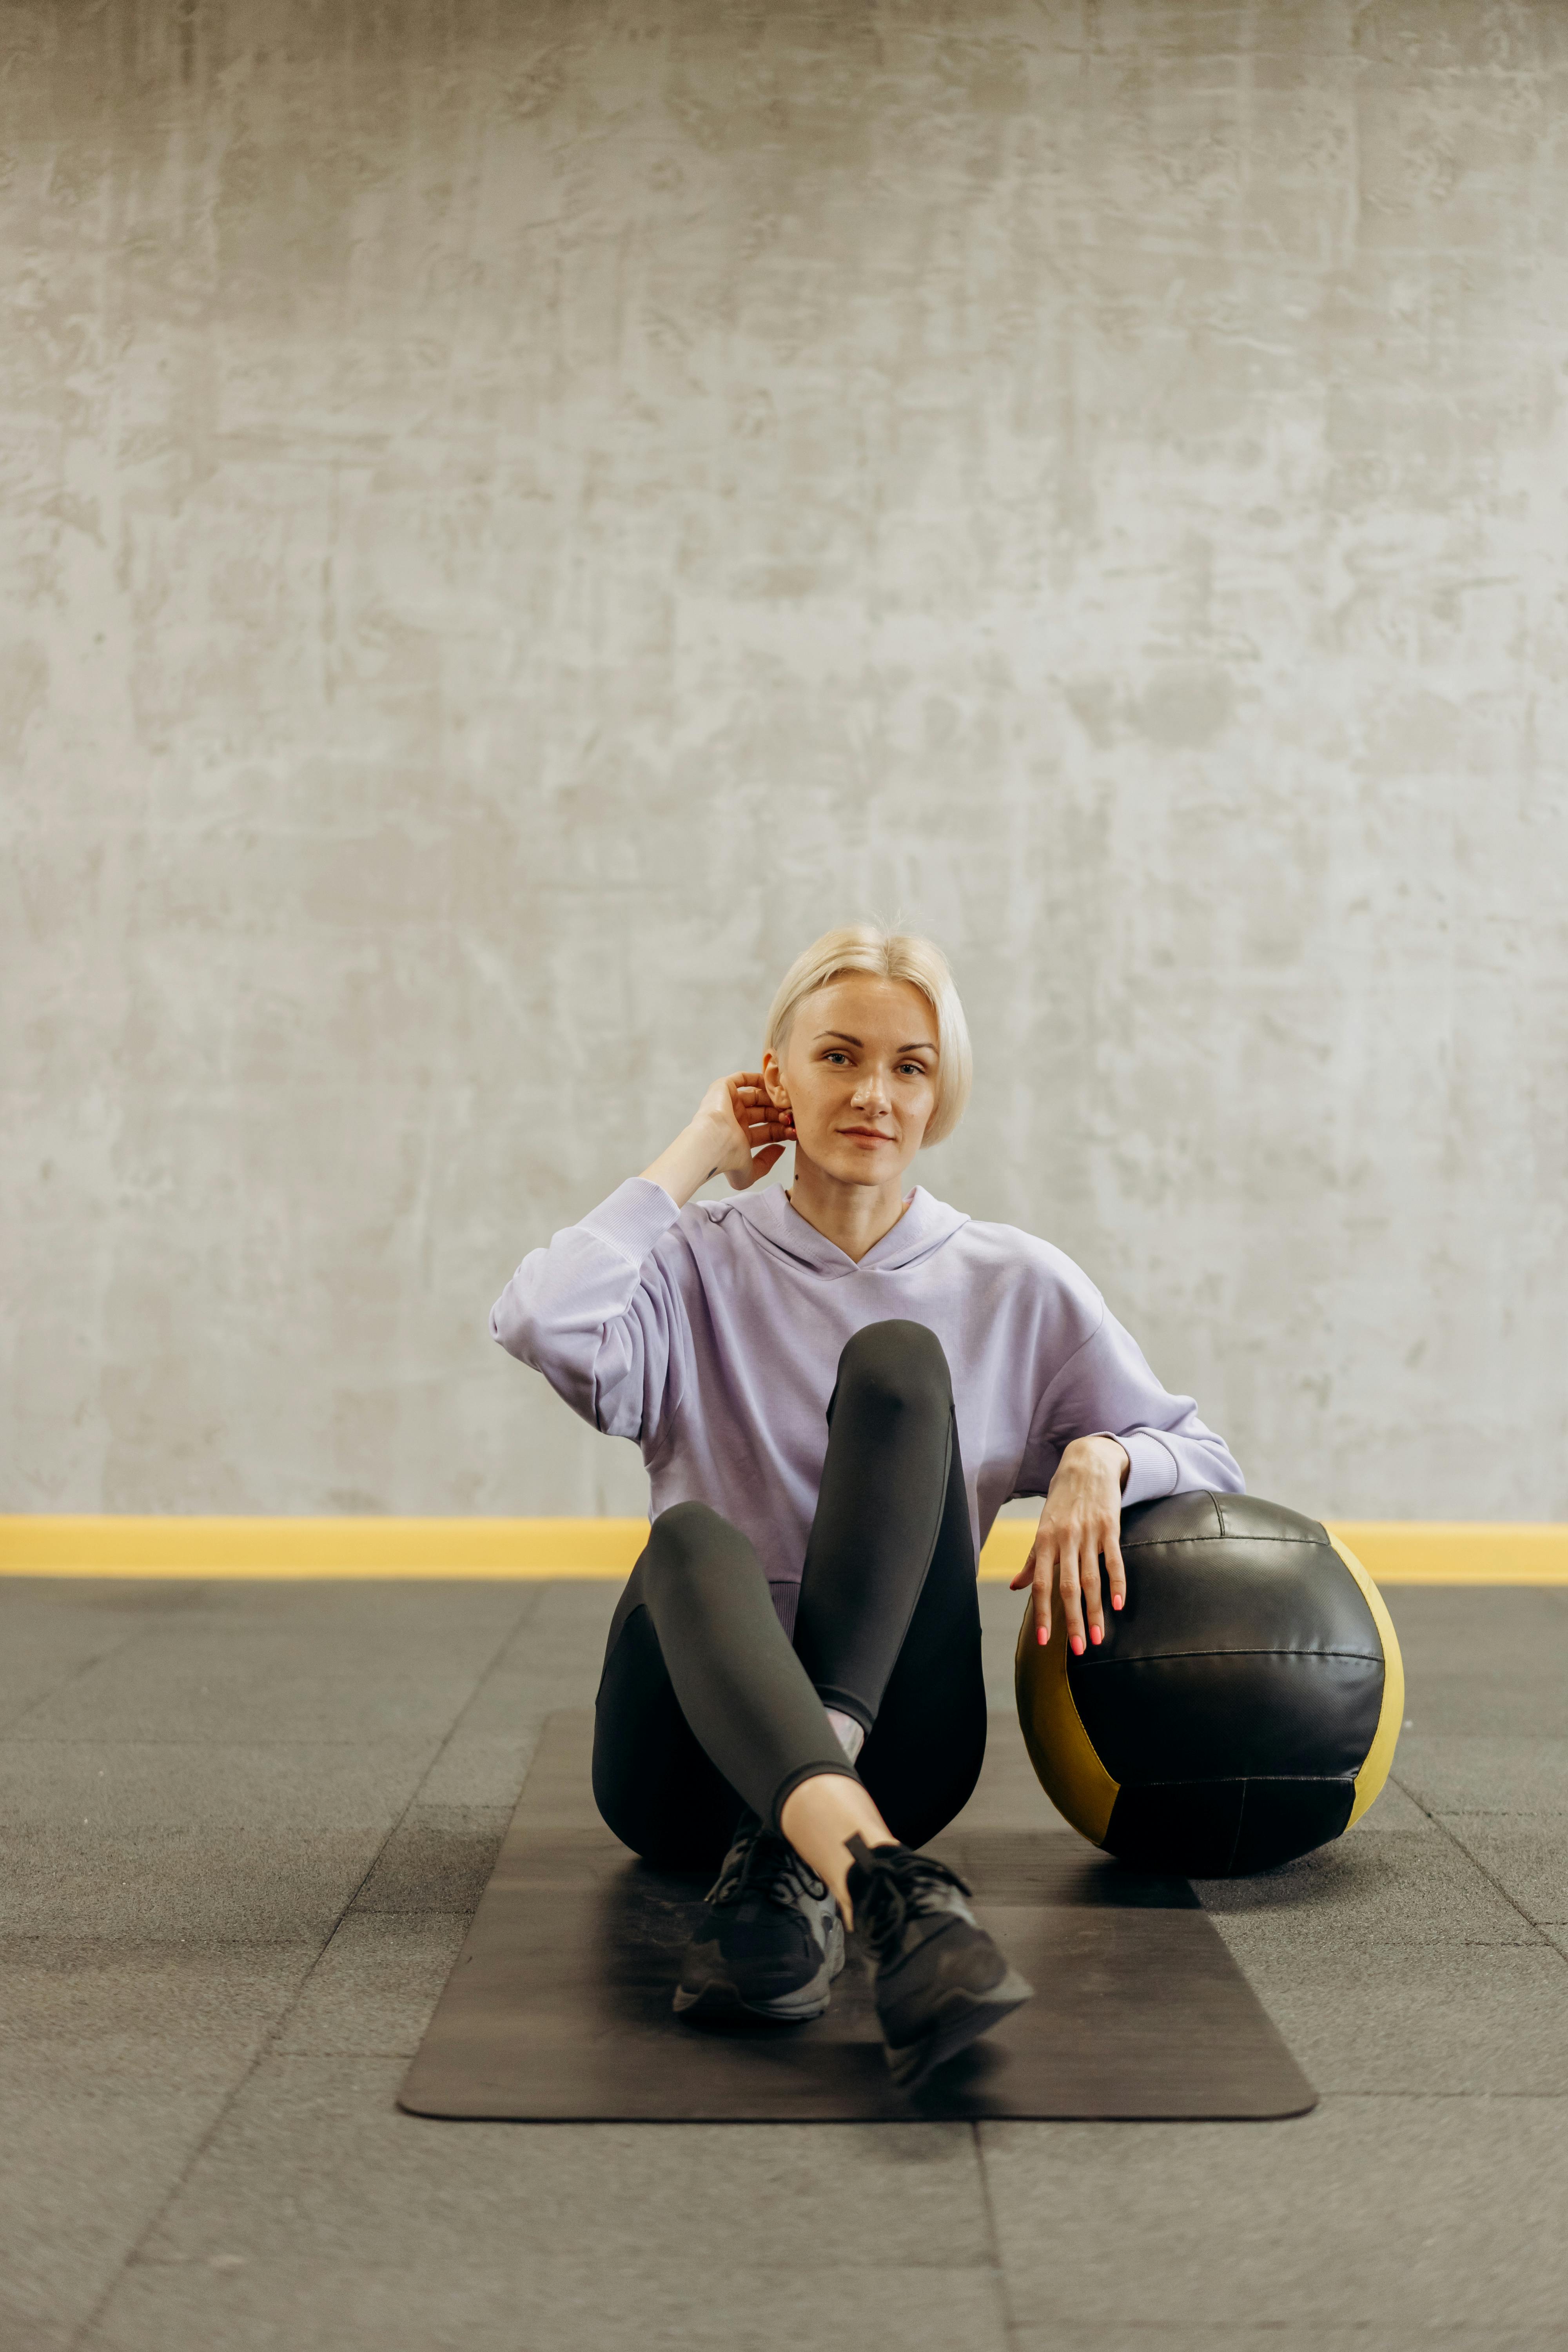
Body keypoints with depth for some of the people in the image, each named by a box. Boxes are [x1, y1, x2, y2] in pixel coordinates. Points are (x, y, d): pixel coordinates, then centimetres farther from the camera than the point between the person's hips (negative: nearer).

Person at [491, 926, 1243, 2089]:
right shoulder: (699, 1264, 7)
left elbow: (1207, 1458, 15)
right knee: (695, 1537, -35)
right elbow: (544, 1324, -15)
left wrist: (1098, 1459, -8)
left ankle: (792, 1861, -38)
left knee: (898, 1360, -22)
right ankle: (889, 1894, -61)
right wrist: (693, 1157, -3)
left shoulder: (1014, 1285, 11)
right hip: (698, 1748, 0)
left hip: (891, 1751, 1)